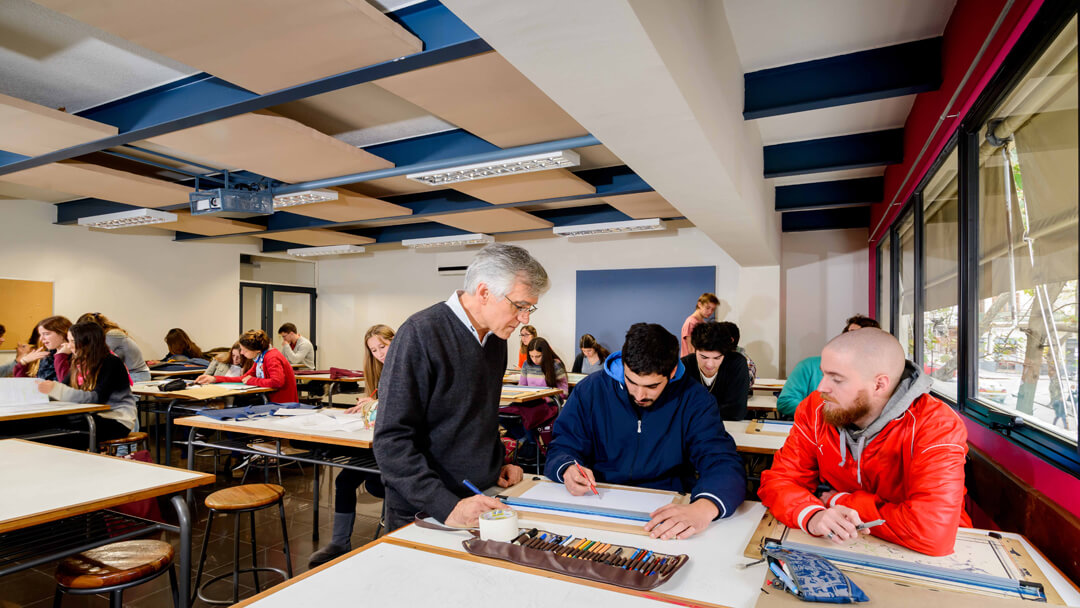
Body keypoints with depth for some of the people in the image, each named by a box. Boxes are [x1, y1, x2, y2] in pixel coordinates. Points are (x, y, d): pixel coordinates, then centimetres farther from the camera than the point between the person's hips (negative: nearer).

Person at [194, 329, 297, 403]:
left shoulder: (272, 358, -20)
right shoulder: (259, 358, 9)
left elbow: (277, 382, -35)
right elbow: (244, 378, 13)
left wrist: (252, 381, -18)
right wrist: (214, 379, 7)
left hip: (283, 405, -8)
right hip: (271, 401, 8)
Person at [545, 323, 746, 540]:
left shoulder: (695, 401, -6)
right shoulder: (590, 390, -2)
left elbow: (724, 463, -17)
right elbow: (562, 448, 5)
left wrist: (704, 507, -40)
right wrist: (568, 470, -21)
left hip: (668, 512, -1)